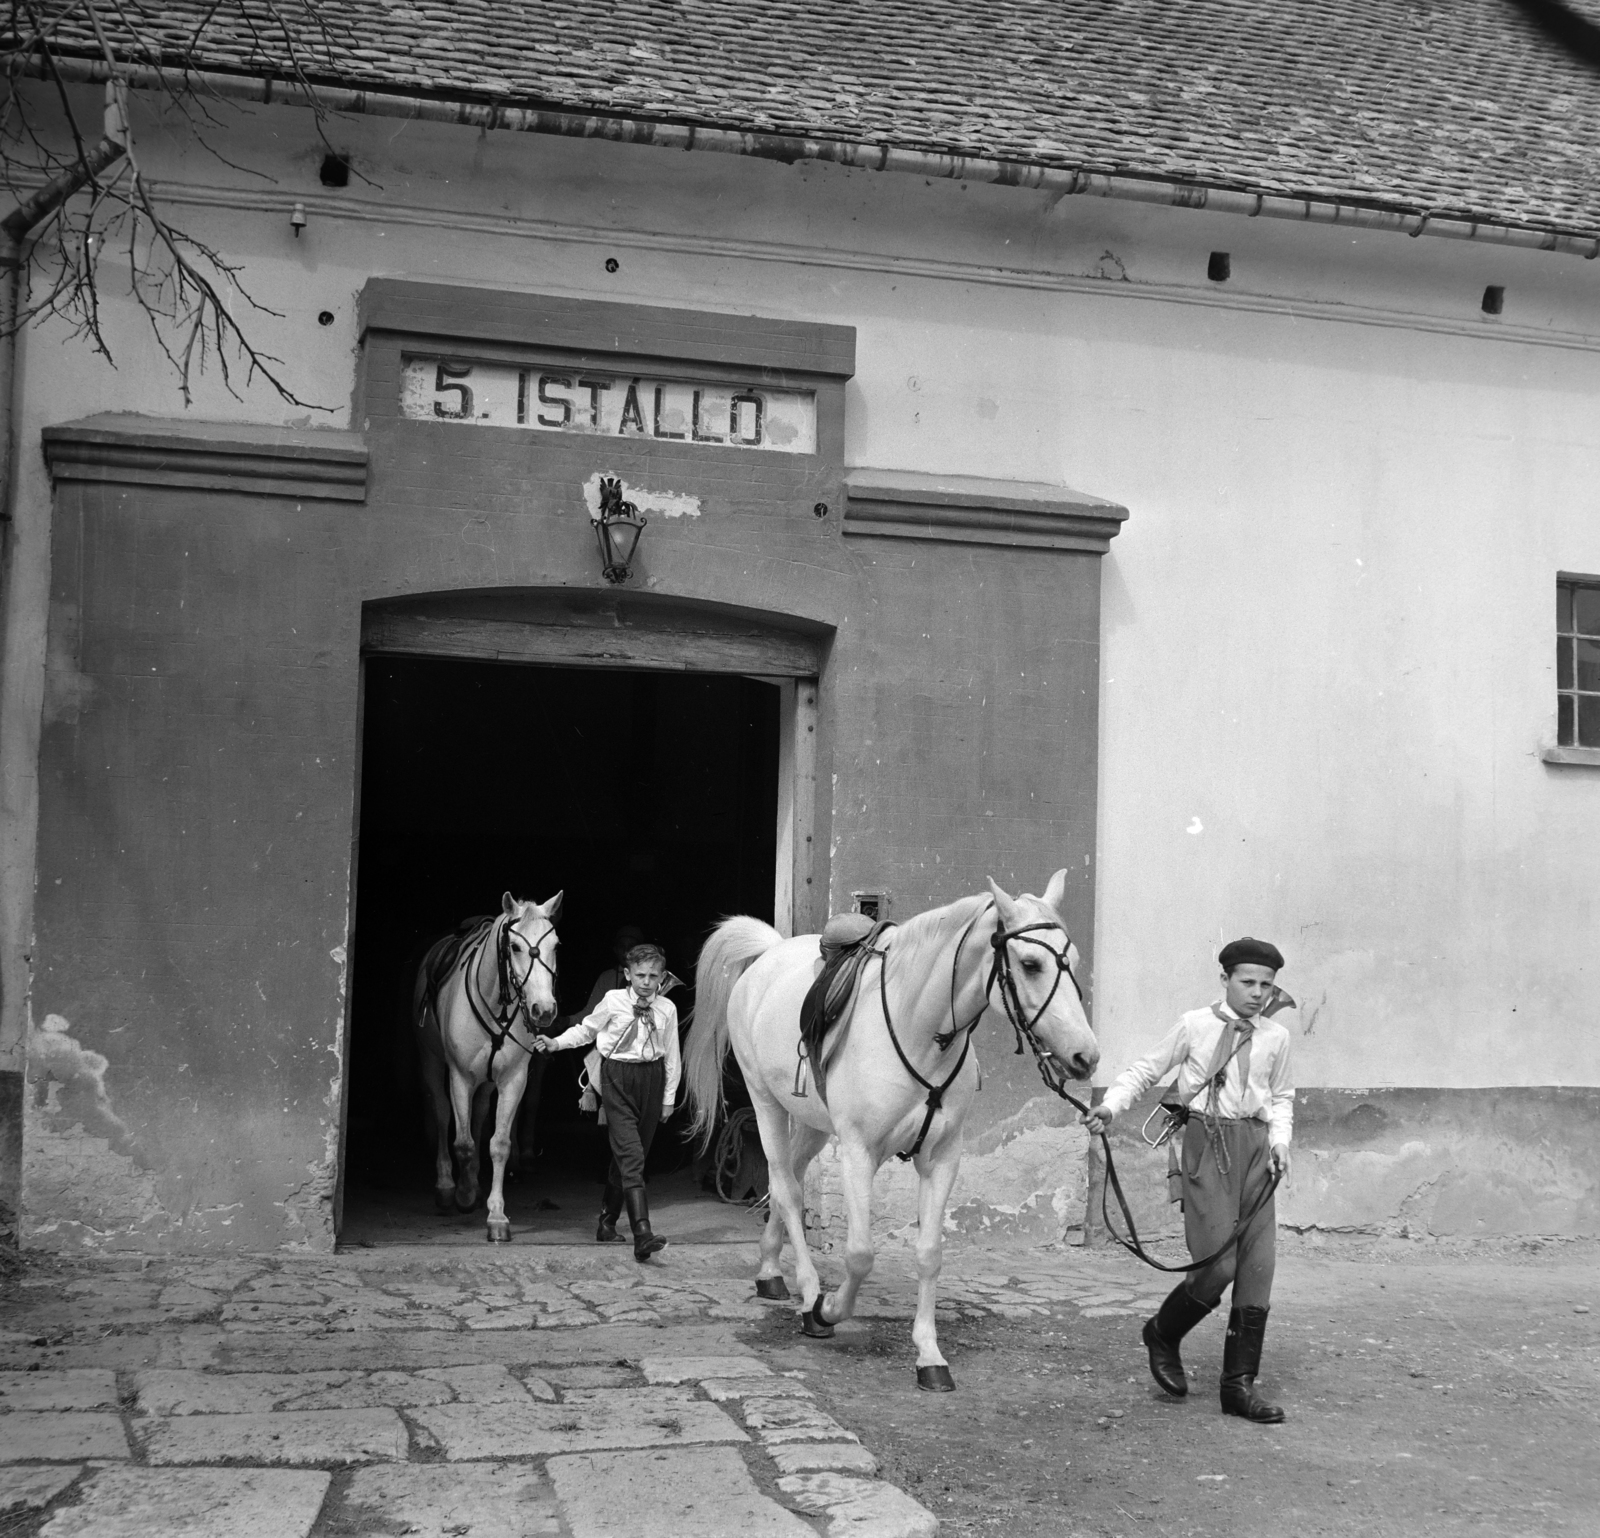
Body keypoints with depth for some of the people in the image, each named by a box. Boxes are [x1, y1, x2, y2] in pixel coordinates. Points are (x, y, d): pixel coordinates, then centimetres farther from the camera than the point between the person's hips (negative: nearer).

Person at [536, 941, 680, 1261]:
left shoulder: (667, 1009, 2)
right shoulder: (613, 1000, -3)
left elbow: (672, 1055, 6)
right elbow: (586, 1029, 11)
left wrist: (669, 1097, 7)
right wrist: (557, 1042, -2)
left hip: (651, 1078, 3)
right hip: (618, 1078, -3)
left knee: (634, 1154, 13)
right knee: (630, 1154, -14)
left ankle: (608, 1219, 35)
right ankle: (642, 1234, -24)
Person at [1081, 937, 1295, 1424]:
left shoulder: (1276, 1037, 10)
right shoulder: (1194, 1026, 0)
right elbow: (1146, 1070, 3)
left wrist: (1280, 1139, 3)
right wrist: (1110, 1106, -11)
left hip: (1256, 1144, 4)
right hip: (1207, 1140, -4)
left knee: (1257, 1268, 2)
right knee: (1217, 1265, -13)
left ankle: (1239, 1384, 12)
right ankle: (1162, 1333, 16)